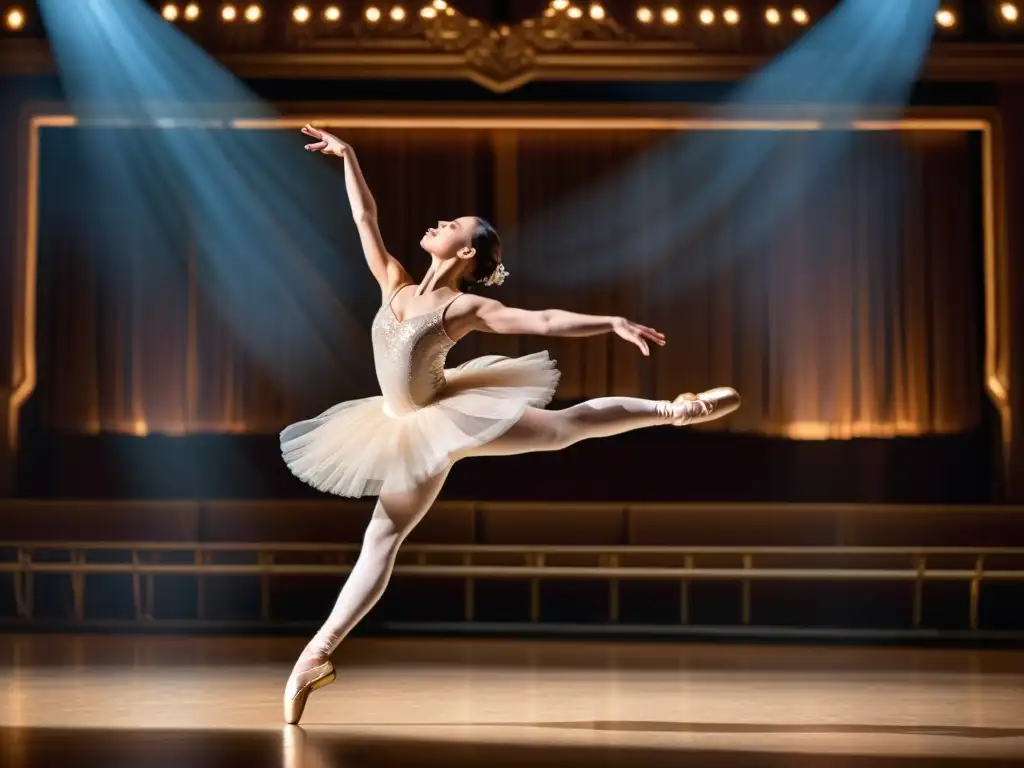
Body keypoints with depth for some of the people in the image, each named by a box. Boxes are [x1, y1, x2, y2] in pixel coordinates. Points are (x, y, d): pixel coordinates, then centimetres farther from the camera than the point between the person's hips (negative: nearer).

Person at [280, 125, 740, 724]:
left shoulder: (466, 308, -14)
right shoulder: (395, 285, 0)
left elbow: (545, 321, -18)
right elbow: (366, 218, 4)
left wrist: (612, 322, -27)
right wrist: (348, 156, 4)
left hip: (445, 420, -4)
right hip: (413, 432, 5)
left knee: (564, 428, -5)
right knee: (382, 539, 6)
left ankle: (672, 410, 12)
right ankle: (321, 652, 6)